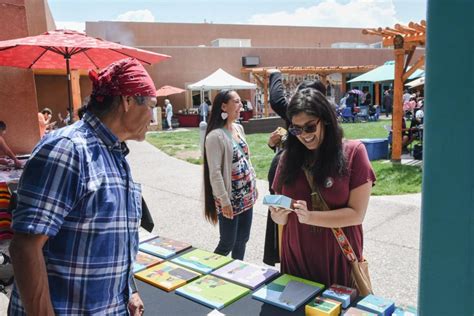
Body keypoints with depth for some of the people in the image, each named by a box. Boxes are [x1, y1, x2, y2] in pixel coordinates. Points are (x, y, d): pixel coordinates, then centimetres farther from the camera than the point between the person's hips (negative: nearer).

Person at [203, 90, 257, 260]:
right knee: (228, 243, 4)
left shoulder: (239, 128, 7)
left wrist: (253, 185, 15)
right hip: (230, 198, -7)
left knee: (242, 239, 16)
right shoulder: (215, 135, -18)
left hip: (246, 195, 7)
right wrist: (224, 201, -18)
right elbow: (215, 173, -19)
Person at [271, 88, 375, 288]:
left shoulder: (353, 152, -7)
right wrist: (279, 215, -16)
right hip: (295, 258, 3)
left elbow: (356, 214, -12)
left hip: (338, 259, -2)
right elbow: (282, 219, 5)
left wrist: (309, 217, -22)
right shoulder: (289, 157, 1)